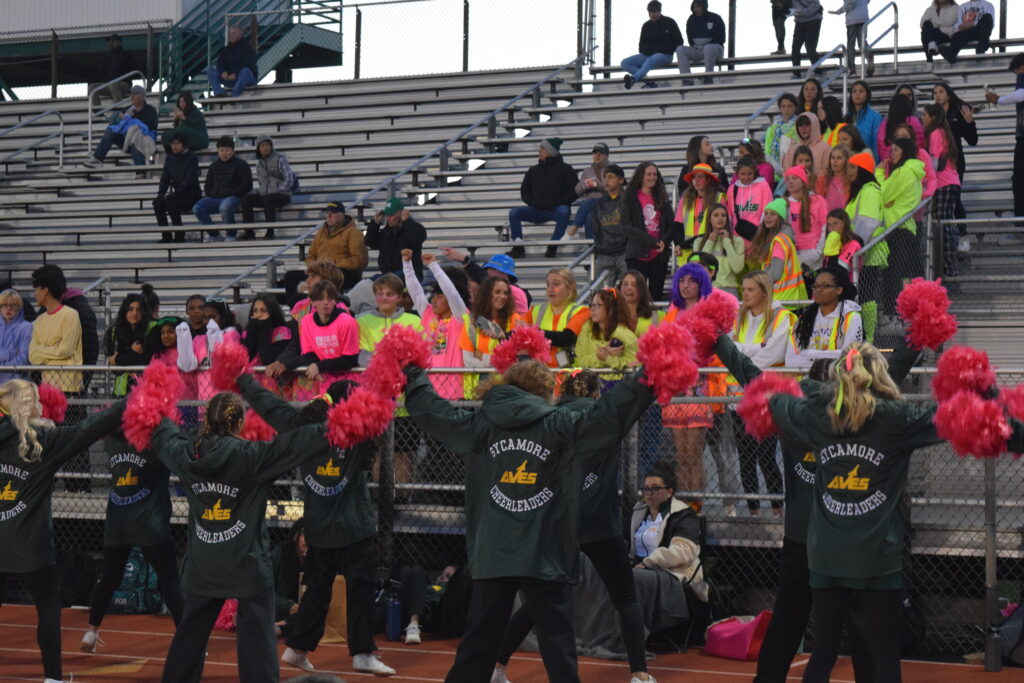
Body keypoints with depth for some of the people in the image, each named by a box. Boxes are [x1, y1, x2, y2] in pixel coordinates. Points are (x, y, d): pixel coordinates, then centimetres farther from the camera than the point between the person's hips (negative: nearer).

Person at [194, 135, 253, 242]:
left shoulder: (241, 165, 5)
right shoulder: (213, 167, 22)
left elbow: (247, 185, -2)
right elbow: (207, 186, 27)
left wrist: (232, 193, -11)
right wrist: (211, 194, 4)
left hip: (233, 197, -6)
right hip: (215, 197, 6)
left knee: (224, 207, -41)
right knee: (197, 208, -20)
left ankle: (231, 236, -20)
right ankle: (214, 235, -7)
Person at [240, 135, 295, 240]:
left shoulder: (279, 158, -4)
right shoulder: (259, 163, 15)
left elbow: (289, 180, -8)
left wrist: (276, 191, -15)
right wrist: (258, 192, 2)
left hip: (283, 195, -6)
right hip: (264, 195, 6)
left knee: (268, 199, -37)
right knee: (245, 199, -15)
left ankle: (270, 232, -32)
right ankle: (248, 232, -18)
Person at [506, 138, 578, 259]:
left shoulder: (564, 169, 3)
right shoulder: (534, 170, 15)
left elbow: (573, 192, -2)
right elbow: (524, 191, 19)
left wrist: (556, 203, -15)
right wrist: (533, 203, -2)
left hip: (557, 209, -4)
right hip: (538, 211, 4)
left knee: (564, 212, -39)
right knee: (513, 213, -17)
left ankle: (552, 247, -34)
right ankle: (518, 247, -18)